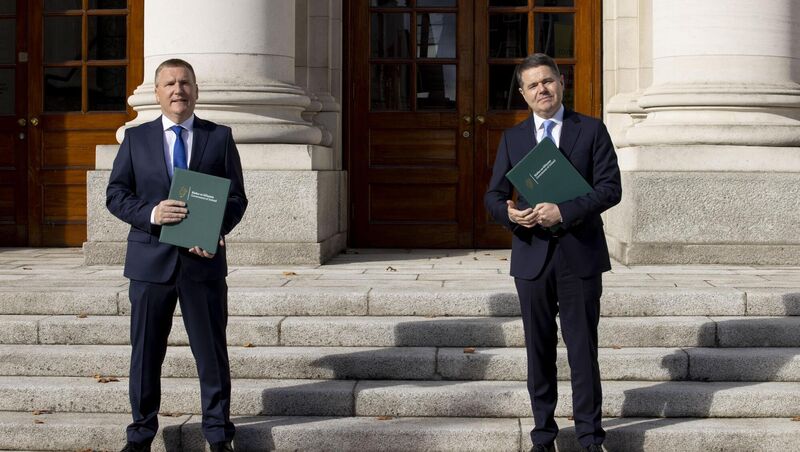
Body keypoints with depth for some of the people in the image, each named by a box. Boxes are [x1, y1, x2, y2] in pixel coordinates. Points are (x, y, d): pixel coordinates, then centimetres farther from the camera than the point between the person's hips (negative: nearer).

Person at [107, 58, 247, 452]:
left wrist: (215, 230, -15)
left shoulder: (220, 137, 6)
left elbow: (236, 197, 4)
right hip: (150, 259, 1)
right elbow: (115, 194, 3)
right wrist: (150, 213, -16)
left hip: (204, 260, 0)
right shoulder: (135, 138, 7)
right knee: (146, 350, 7)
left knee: (212, 350, 5)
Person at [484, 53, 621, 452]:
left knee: (583, 348, 1)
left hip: (580, 255, -2)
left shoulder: (592, 130, 2)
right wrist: (509, 213, -15)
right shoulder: (512, 138, 10)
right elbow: (493, 195, 9)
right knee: (539, 348, 8)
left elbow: (610, 187, -6)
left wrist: (564, 211, -19)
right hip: (532, 257, 3)